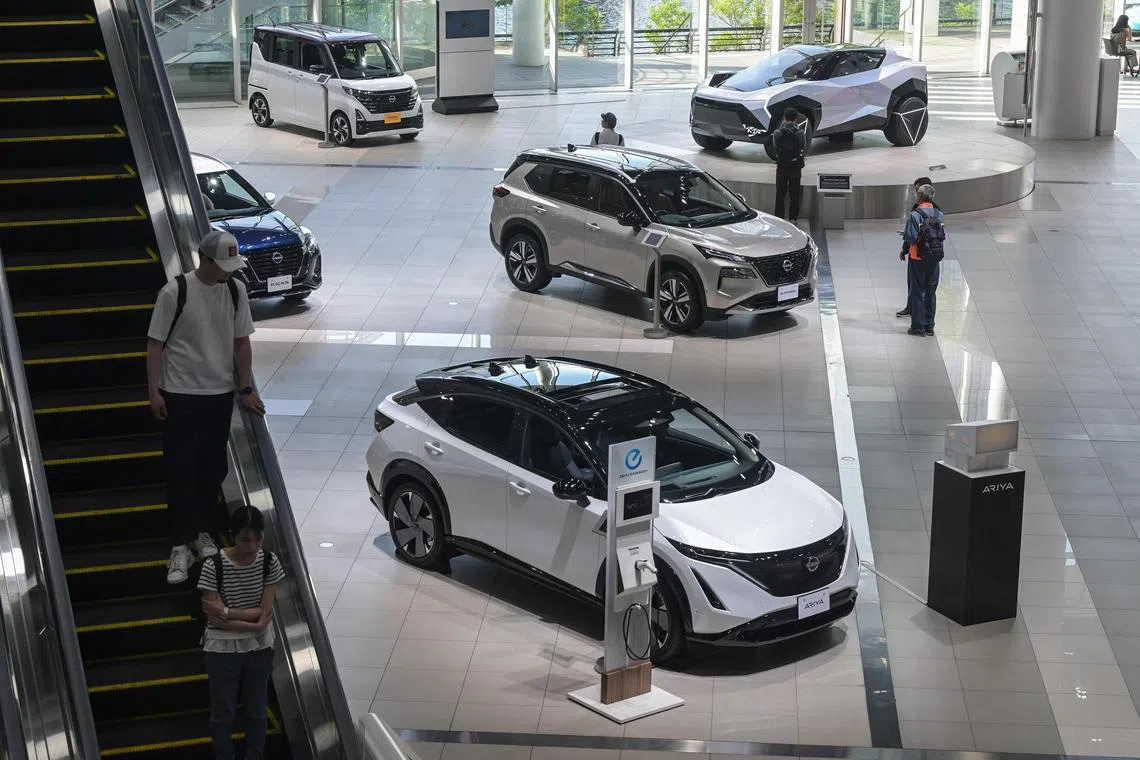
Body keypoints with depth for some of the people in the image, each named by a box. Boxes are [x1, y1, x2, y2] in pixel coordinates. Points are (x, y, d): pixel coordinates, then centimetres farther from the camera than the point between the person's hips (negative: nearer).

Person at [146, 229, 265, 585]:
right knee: (181, 471, -4)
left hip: (220, 395, 4)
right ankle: (181, 546, 1)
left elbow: (241, 342, 9)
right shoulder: (175, 292, -12)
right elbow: (156, 343, -8)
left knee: (213, 469, 11)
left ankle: (202, 532, 28)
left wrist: (246, 389, 7)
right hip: (180, 395, -4)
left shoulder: (235, 291, 1)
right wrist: (154, 391, -12)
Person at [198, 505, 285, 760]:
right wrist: (252, 624, -20)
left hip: (259, 648, 3)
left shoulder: (269, 562, -9)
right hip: (222, 651, -3)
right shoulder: (214, 566, -19)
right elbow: (214, 618, -19)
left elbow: (265, 613, -12)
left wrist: (227, 612, -20)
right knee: (224, 715, 10)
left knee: (257, 712, 14)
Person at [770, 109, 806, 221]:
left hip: (782, 166, 0)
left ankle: (779, 216, 12)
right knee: (794, 192, 11)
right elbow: (804, 149, -2)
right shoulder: (800, 133, -11)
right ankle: (793, 217, 14)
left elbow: (774, 150, -3)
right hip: (796, 166, 0)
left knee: (780, 192, 11)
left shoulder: (777, 133, -11)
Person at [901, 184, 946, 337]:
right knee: (930, 293, 12)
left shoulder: (915, 215, -14)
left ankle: (918, 326, 3)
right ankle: (929, 327, 15)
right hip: (934, 260, 5)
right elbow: (943, 236, 8)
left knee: (917, 293, 3)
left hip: (918, 259, -5)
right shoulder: (940, 215, 4)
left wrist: (904, 252, 2)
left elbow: (910, 238, -16)